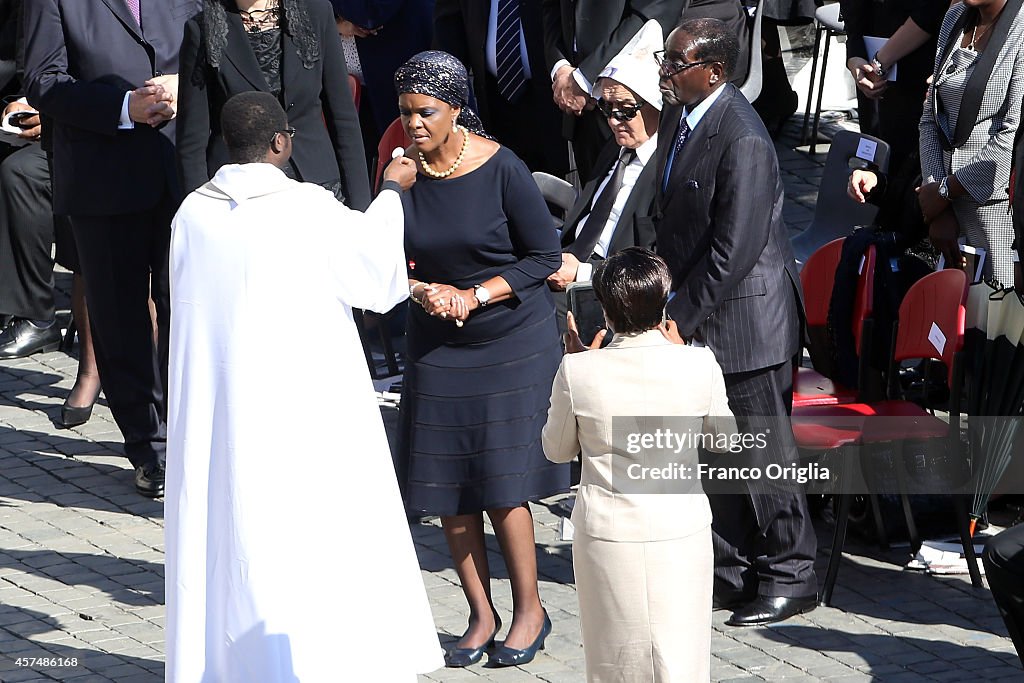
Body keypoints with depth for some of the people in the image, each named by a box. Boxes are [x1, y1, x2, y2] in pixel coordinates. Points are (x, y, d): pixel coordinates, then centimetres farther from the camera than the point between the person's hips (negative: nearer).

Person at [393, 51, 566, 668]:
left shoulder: (500, 169, -15)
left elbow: (544, 256, -9)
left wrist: (475, 296, -17)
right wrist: (422, 291, -15)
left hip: (511, 343, -4)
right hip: (436, 346, 4)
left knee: (501, 483, -6)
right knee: (447, 488, 3)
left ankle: (530, 611, 12)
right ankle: (481, 614, 18)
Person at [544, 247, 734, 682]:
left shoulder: (577, 372, -13)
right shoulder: (699, 365, -11)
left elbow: (556, 449, 4)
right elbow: (725, 435, 8)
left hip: (607, 536, 0)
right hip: (681, 532, 1)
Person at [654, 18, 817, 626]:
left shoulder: (742, 140, -24)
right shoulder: (679, 118, 5)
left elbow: (735, 249, -24)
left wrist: (683, 318, -19)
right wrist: (673, 304, 10)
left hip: (744, 319, -9)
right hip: (697, 314, 9)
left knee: (764, 451, 3)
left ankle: (790, 575, 16)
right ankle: (734, 569, 29)